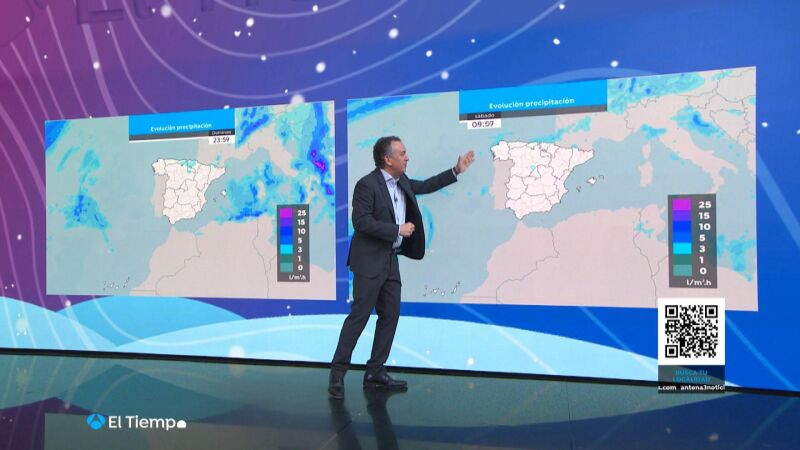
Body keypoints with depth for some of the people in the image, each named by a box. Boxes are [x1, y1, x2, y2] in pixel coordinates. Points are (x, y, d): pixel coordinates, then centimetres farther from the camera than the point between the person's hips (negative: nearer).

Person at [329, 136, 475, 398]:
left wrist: (456, 171, 23)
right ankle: (337, 373, 4)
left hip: (390, 260, 9)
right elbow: (361, 222, -21)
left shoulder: (402, 182, 10)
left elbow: (425, 186, 27)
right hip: (369, 261, -8)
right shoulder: (367, 185, -15)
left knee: (390, 316, 8)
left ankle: (375, 373, 17)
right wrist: (397, 229, -18)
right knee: (359, 316, -7)